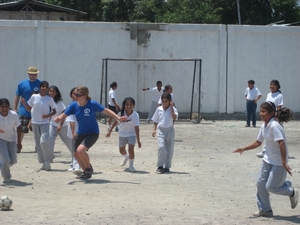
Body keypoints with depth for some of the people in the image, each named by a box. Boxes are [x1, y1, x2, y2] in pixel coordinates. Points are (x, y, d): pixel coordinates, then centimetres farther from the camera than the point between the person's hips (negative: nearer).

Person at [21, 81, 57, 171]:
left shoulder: (49, 99, -3)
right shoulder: (34, 97, 1)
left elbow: (54, 111, 4)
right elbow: (29, 108, 10)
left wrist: (48, 115, -13)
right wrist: (24, 103, -7)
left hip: (45, 123, -3)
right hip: (35, 123, 3)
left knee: (43, 141, -19)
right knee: (38, 144, 6)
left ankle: (48, 161, -1)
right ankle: (44, 163, 16)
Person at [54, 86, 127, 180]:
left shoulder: (92, 104, -19)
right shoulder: (74, 105, -8)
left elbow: (106, 111, -9)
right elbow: (64, 115, -9)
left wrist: (118, 118, -16)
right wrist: (58, 119, -32)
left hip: (92, 133, -6)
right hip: (80, 133, 6)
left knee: (80, 150, -24)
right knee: (76, 154, 8)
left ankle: (89, 168, 3)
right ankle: (86, 172, 32)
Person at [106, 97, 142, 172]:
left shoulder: (135, 115, -25)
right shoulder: (121, 113, -18)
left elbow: (136, 128, -26)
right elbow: (116, 121, -3)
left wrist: (138, 140, -28)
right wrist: (110, 131, 0)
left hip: (132, 134, -3)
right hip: (122, 134, 3)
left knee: (131, 150, -16)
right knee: (121, 150, 18)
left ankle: (131, 166, 4)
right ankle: (126, 157, 54)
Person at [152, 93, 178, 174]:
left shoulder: (173, 109, -1)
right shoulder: (159, 109, 5)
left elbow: (174, 117, -20)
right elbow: (155, 120, 13)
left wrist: (171, 108, -18)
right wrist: (154, 129, 3)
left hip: (170, 130, 0)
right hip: (161, 130, 0)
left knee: (169, 149, 6)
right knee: (161, 147, -16)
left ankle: (167, 167, 17)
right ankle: (160, 166, -7)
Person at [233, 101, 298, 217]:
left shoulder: (274, 126, -24)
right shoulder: (264, 126, 4)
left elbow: (281, 144, -29)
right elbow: (258, 142, 15)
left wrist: (284, 163, -32)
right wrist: (244, 148, 4)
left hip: (279, 162, -8)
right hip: (268, 159, 8)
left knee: (270, 187, -5)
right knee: (260, 184, 4)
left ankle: (292, 192, 20)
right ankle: (265, 209, 17)